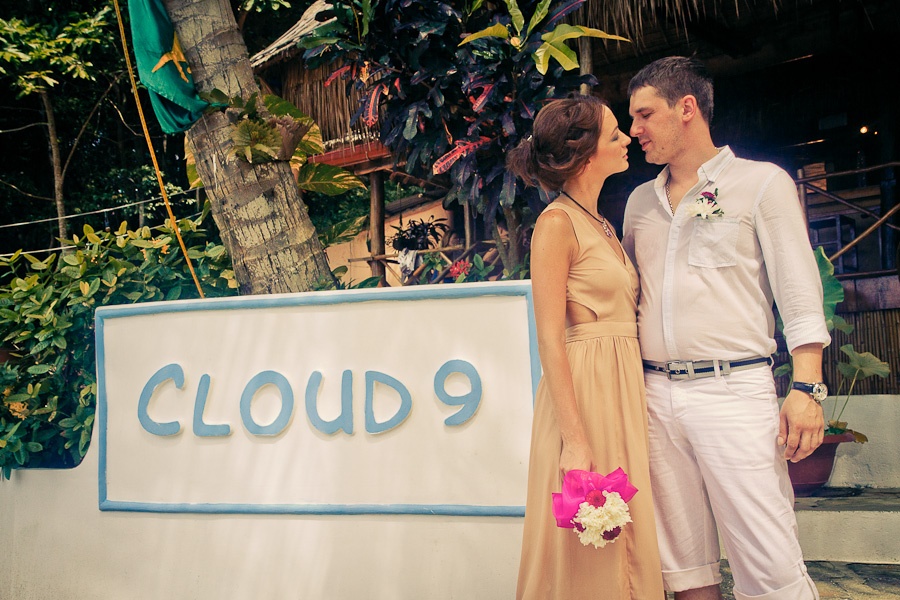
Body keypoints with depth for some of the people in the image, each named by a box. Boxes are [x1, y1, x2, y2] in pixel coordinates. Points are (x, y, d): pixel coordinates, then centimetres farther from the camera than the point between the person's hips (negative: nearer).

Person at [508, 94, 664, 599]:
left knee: (624, 548, 12)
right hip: (583, 389, -8)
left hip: (624, 390, 8)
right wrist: (575, 440, -21)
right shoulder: (556, 224, -9)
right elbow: (550, 339, -15)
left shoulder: (603, 226, 16)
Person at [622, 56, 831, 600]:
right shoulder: (641, 201, 18)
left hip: (734, 390, -5)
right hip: (656, 394, 5)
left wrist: (807, 389, -12)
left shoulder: (761, 183, 4)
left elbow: (799, 295, -1)